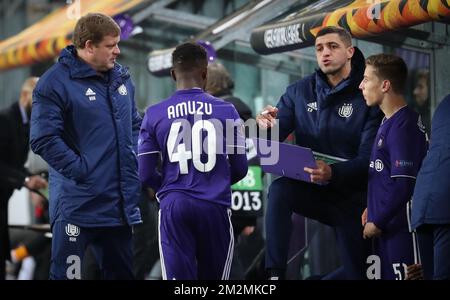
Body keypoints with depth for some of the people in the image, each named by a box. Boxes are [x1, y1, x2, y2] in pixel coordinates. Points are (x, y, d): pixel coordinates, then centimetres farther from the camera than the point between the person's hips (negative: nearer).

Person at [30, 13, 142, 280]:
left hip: (120, 204, 7)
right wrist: (82, 171, -19)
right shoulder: (55, 83, -12)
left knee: (122, 271, 15)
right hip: (77, 205, -7)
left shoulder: (121, 77, 11)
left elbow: (135, 124, 23)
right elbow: (44, 140, -17)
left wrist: (135, 162, 8)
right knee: (67, 272, -5)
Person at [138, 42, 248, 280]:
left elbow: (145, 174, 1)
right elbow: (240, 168, 4)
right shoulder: (227, 111, 1)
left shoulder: (154, 115, 2)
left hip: (173, 207, 0)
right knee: (213, 276, 12)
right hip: (215, 206, 0)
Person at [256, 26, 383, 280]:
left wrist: (333, 172, -38)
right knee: (279, 189, -31)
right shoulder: (299, 92, 1)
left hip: (350, 195, -1)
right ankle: (275, 274, -29)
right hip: (310, 190, 1)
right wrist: (268, 126, -29)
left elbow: (369, 158, -18)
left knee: (356, 272, 3)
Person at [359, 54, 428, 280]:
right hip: (385, 228, 10)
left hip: (401, 228, -10)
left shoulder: (404, 125, -16)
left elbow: (403, 184, -20)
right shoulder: (388, 122, 14)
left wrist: (377, 223, -13)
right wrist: (372, 209, 12)